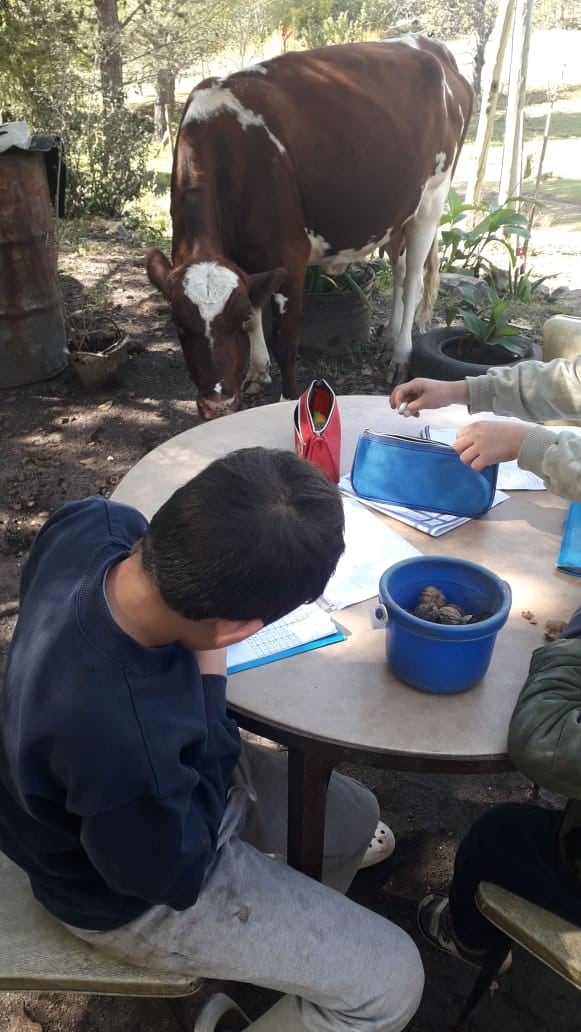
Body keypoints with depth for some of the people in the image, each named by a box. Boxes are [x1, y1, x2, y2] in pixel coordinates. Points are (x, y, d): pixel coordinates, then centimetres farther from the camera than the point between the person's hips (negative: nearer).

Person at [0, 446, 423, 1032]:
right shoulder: (129, 750, -46)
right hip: (137, 892, -7)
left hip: (171, 780, 7)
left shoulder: (94, 523, -26)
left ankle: (290, 945, 48)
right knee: (391, 983, 0)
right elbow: (174, 872, -23)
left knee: (354, 817, 22)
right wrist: (209, 676, -24)